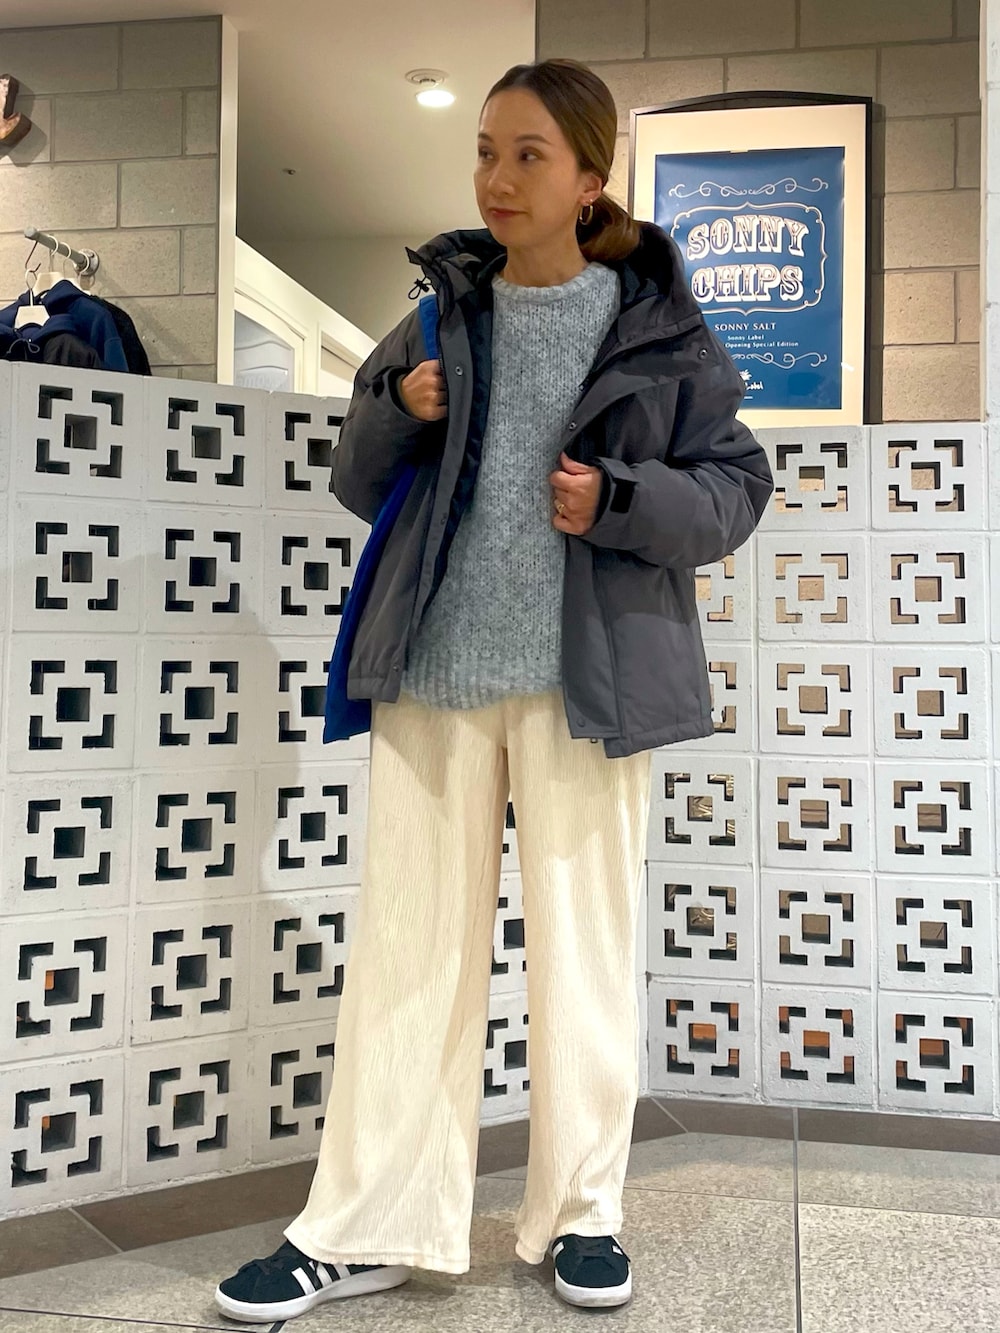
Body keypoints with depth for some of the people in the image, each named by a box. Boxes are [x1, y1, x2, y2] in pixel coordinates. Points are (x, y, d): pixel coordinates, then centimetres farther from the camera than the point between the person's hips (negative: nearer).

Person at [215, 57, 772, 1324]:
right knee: (408, 943, 6)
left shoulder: (657, 326, 3)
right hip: (437, 666, 3)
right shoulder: (441, 314, 12)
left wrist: (619, 498, -15)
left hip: (586, 676, -2)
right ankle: (368, 1228, 18)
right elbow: (359, 486, 16)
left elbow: (735, 487, 3)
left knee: (582, 945, 8)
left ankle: (580, 1211, 26)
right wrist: (397, 413, -5)